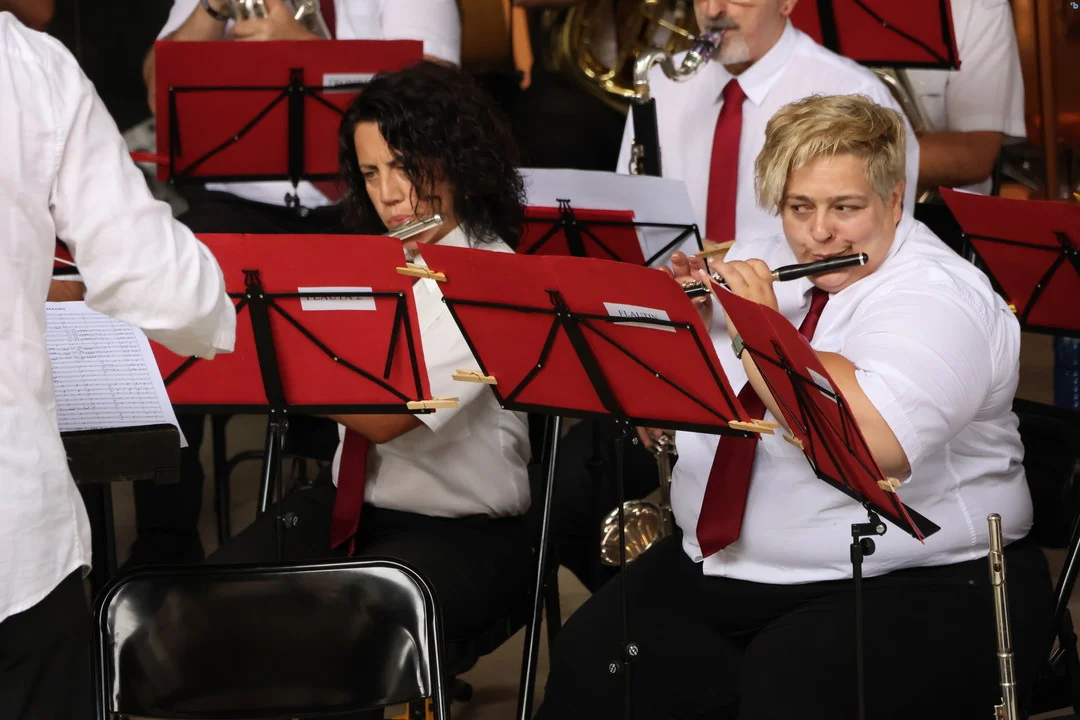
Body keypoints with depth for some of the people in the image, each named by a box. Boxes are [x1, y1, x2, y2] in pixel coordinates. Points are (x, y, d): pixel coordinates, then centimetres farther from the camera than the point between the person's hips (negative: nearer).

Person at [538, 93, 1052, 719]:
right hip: (719, 568, 7)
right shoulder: (759, 267, 11)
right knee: (590, 663, -17)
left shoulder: (939, 296, -11)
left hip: (911, 588, -6)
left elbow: (874, 444, -31)